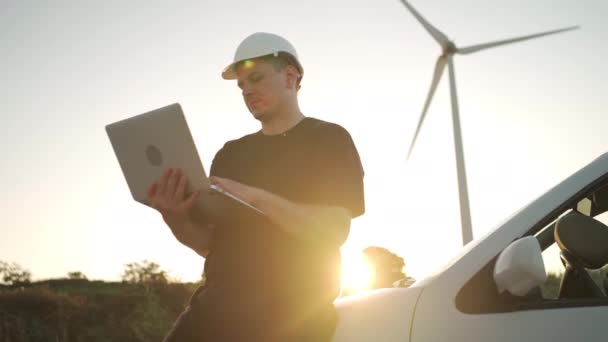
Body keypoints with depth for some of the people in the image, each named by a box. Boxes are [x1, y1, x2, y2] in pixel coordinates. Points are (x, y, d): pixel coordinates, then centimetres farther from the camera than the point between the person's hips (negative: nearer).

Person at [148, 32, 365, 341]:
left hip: (290, 313, -4)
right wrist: (175, 218, -9)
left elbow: (335, 229, -12)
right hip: (216, 309, 5)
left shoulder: (328, 139, 2)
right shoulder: (230, 154, 17)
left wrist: (256, 197, -23)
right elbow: (209, 245, 12)